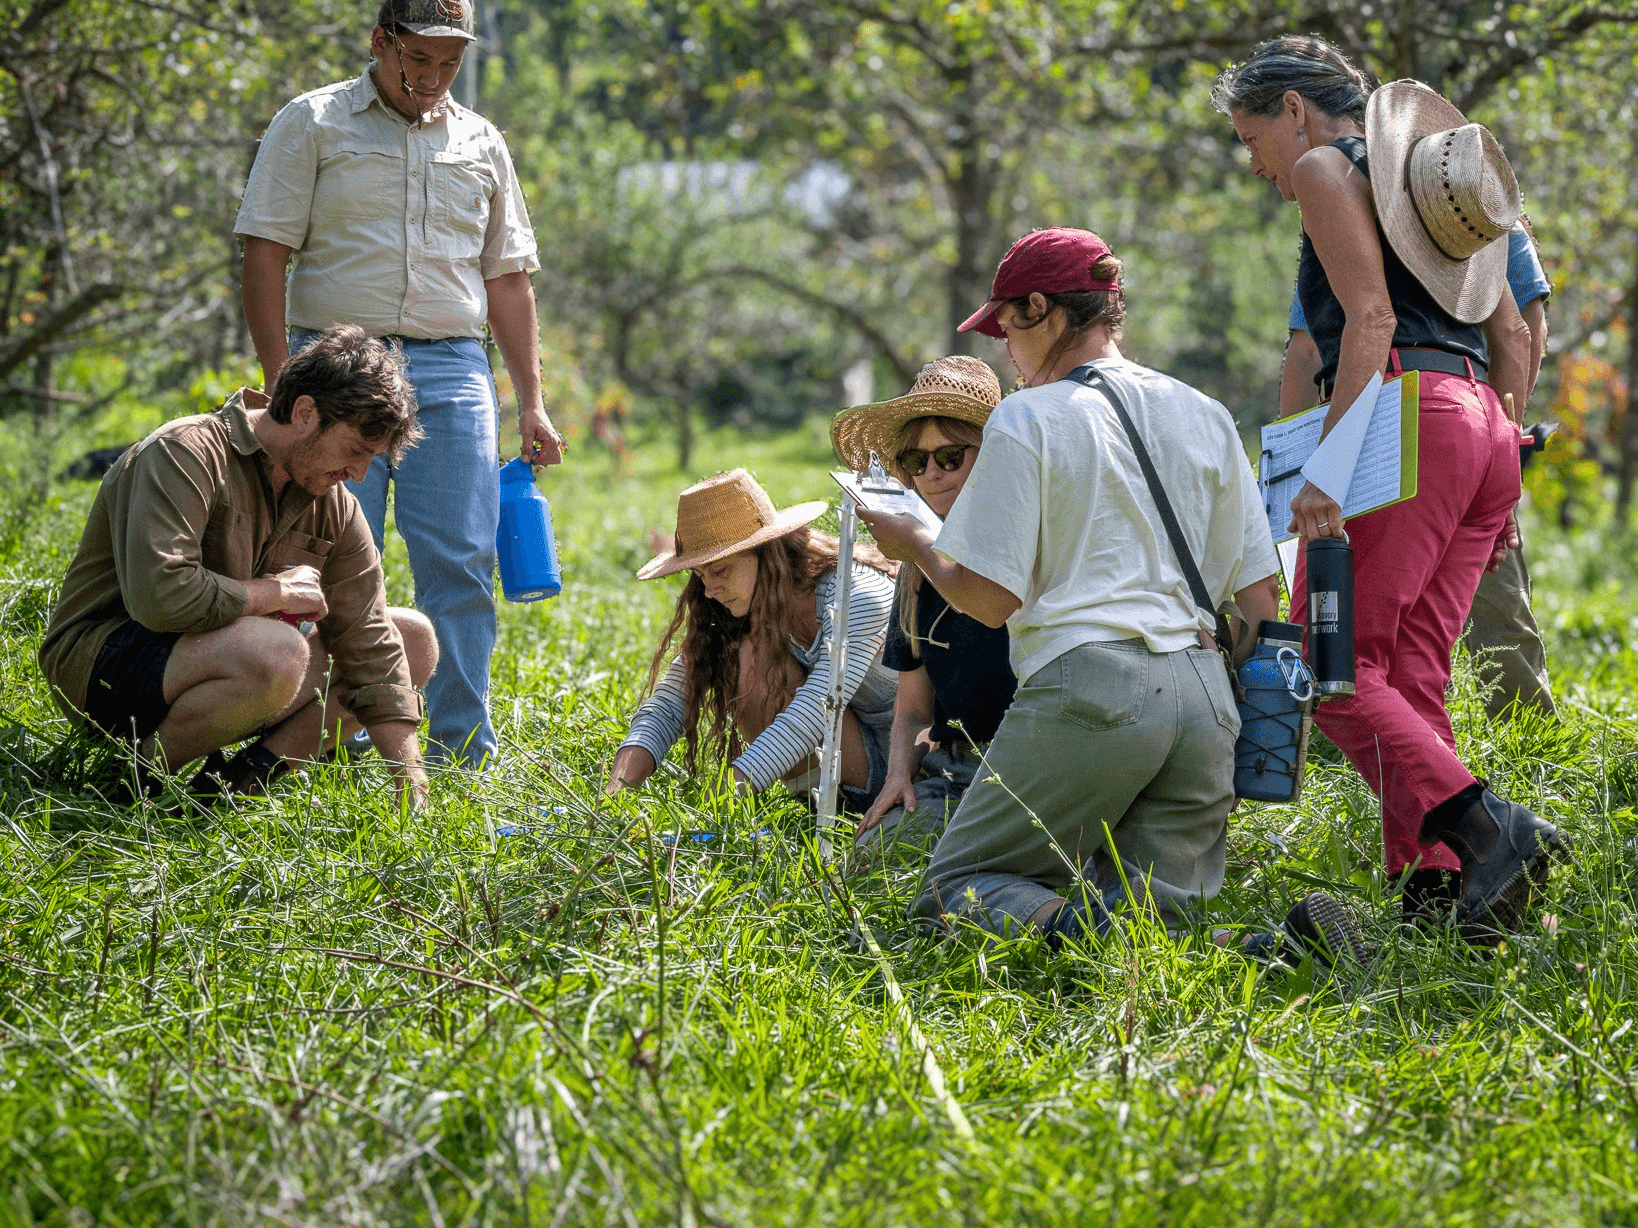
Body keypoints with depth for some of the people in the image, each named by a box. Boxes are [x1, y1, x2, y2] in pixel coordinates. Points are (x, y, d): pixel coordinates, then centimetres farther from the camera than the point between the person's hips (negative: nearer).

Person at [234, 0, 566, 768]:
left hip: (451, 369, 3)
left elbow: (507, 277, 19)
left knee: (460, 564, -4)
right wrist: (281, 382, -10)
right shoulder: (311, 124, 6)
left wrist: (531, 401, 12)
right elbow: (265, 253, 0)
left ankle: (464, 755, 1)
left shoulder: (480, 143, 17)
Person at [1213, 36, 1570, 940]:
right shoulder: (1429, 173, 28)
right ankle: (1432, 882, -5)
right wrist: (1498, 469, 25)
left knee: (1338, 664, -11)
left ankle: (1486, 828, -27)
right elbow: (1512, 337, 24)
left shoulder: (1326, 166, 3)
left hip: (1406, 418, -9)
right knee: (1410, 677, 6)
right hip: (1485, 426, 9)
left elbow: (1370, 316, -12)